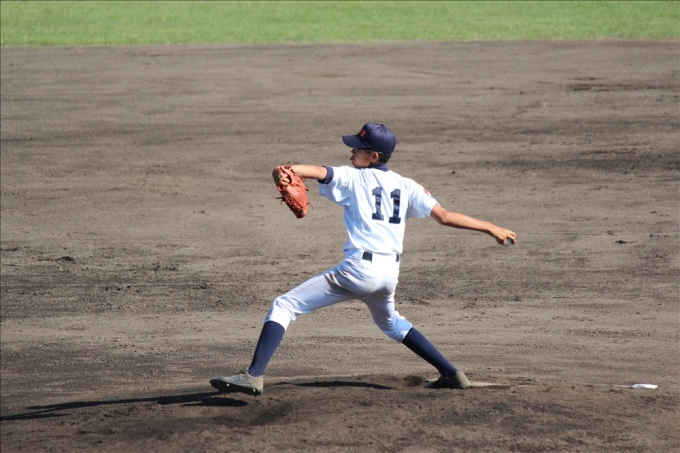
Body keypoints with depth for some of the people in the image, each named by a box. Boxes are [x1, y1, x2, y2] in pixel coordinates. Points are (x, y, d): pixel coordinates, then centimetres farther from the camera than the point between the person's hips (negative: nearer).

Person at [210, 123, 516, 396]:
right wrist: (491, 229, 14)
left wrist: (288, 170, -36)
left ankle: (254, 376, -20)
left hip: (359, 269, -7)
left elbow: (320, 172, -17)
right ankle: (451, 374, 33)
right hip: (390, 272, 7)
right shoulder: (406, 186, 15)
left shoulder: (352, 178, 3)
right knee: (390, 322, 37)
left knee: (284, 306, -4)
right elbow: (444, 216, 9)